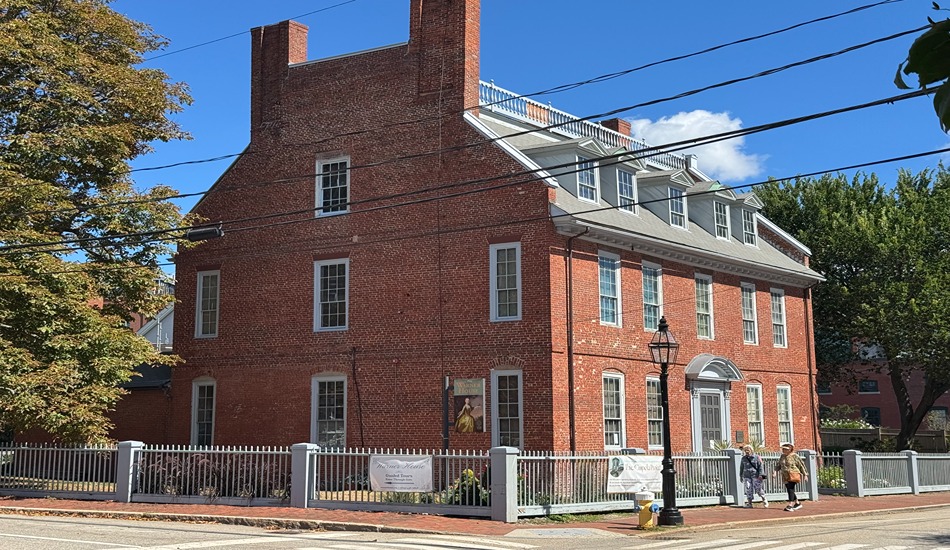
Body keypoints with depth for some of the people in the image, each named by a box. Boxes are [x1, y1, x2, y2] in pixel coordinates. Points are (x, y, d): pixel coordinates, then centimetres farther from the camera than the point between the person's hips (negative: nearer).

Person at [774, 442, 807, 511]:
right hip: (785, 476, 7)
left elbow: (801, 465, -1)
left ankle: (790, 505, -21)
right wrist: (775, 471, 1)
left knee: (791, 489, -16)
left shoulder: (794, 456, -6)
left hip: (793, 475, -7)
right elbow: (778, 465, 17)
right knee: (789, 490, 10)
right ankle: (797, 503, 27)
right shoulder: (782, 456, 11)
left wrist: (805, 474, 1)